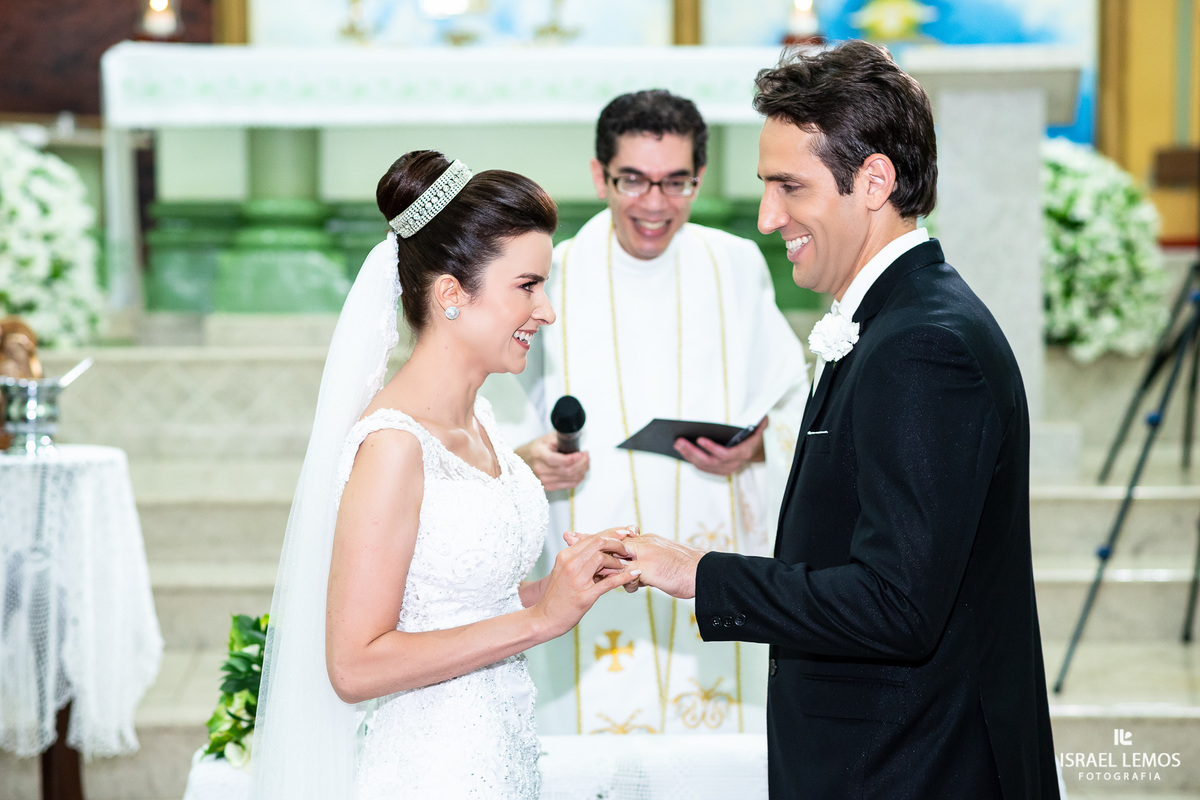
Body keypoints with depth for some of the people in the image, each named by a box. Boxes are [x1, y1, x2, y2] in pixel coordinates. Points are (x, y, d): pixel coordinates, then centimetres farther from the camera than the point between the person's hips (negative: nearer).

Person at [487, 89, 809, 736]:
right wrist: (528, 458, -16)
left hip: (717, 560, 1)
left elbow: (792, 405, 9)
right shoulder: (554, 278, 1)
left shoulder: (736, 268, 4)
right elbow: (501, 428, 5)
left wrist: (757, 446, -11)